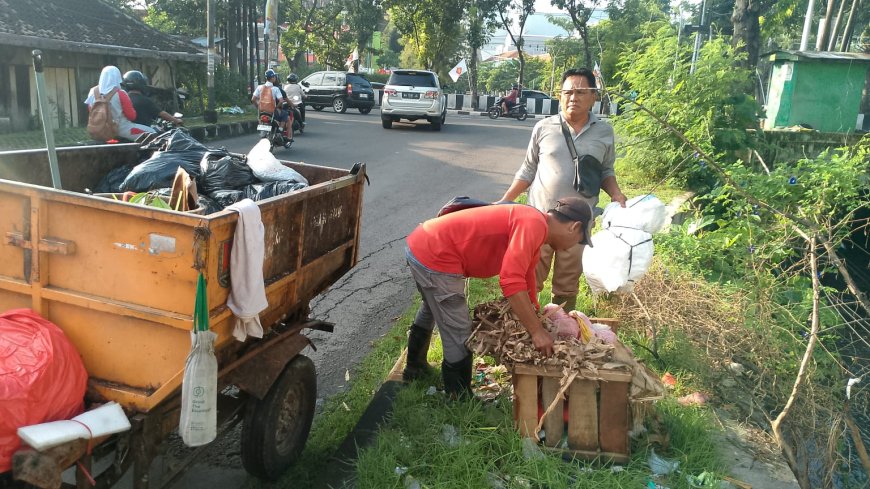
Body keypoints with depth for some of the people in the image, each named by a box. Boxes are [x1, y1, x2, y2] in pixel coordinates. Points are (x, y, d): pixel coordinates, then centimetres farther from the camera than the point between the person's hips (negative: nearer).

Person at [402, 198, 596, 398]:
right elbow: (511, 281, -28)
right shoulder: (534, 224, -18)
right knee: (459, 335, 2)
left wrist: (536, 323, 32)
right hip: (435, 258, -11)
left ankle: (414, 368, 55)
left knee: (431, 309, 33)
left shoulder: (532, 223, 13)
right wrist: (537, 331, -21)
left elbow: (525, 278, 25)